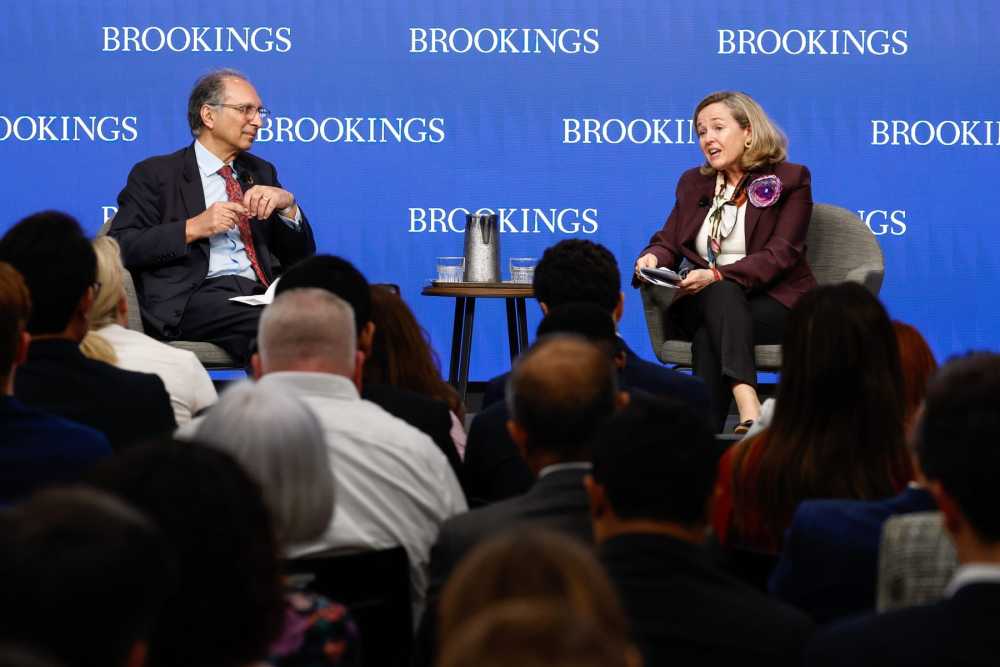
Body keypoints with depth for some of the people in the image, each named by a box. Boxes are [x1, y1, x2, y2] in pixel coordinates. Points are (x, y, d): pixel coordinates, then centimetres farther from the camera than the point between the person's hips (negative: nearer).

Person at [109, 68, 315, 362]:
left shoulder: (261, 172, 25)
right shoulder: (156, 174, 10)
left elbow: (299, 257, 22)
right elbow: (120, 247, -3)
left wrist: (287, 204, 3)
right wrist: (192, 228, -11)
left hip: (260, 293, 5)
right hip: (192, 300, -5)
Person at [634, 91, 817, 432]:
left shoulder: (790, 180, 1)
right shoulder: (692, 182, 18)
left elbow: (780, 255, -11)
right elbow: (668, 242, 13)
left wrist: (717, 275, -26)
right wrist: (652, 259, -14)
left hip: (774, 301, -3)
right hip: (700, 303, 3)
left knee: (709, 336, -34)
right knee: (722, 295, -35)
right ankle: (750, 413, -55)